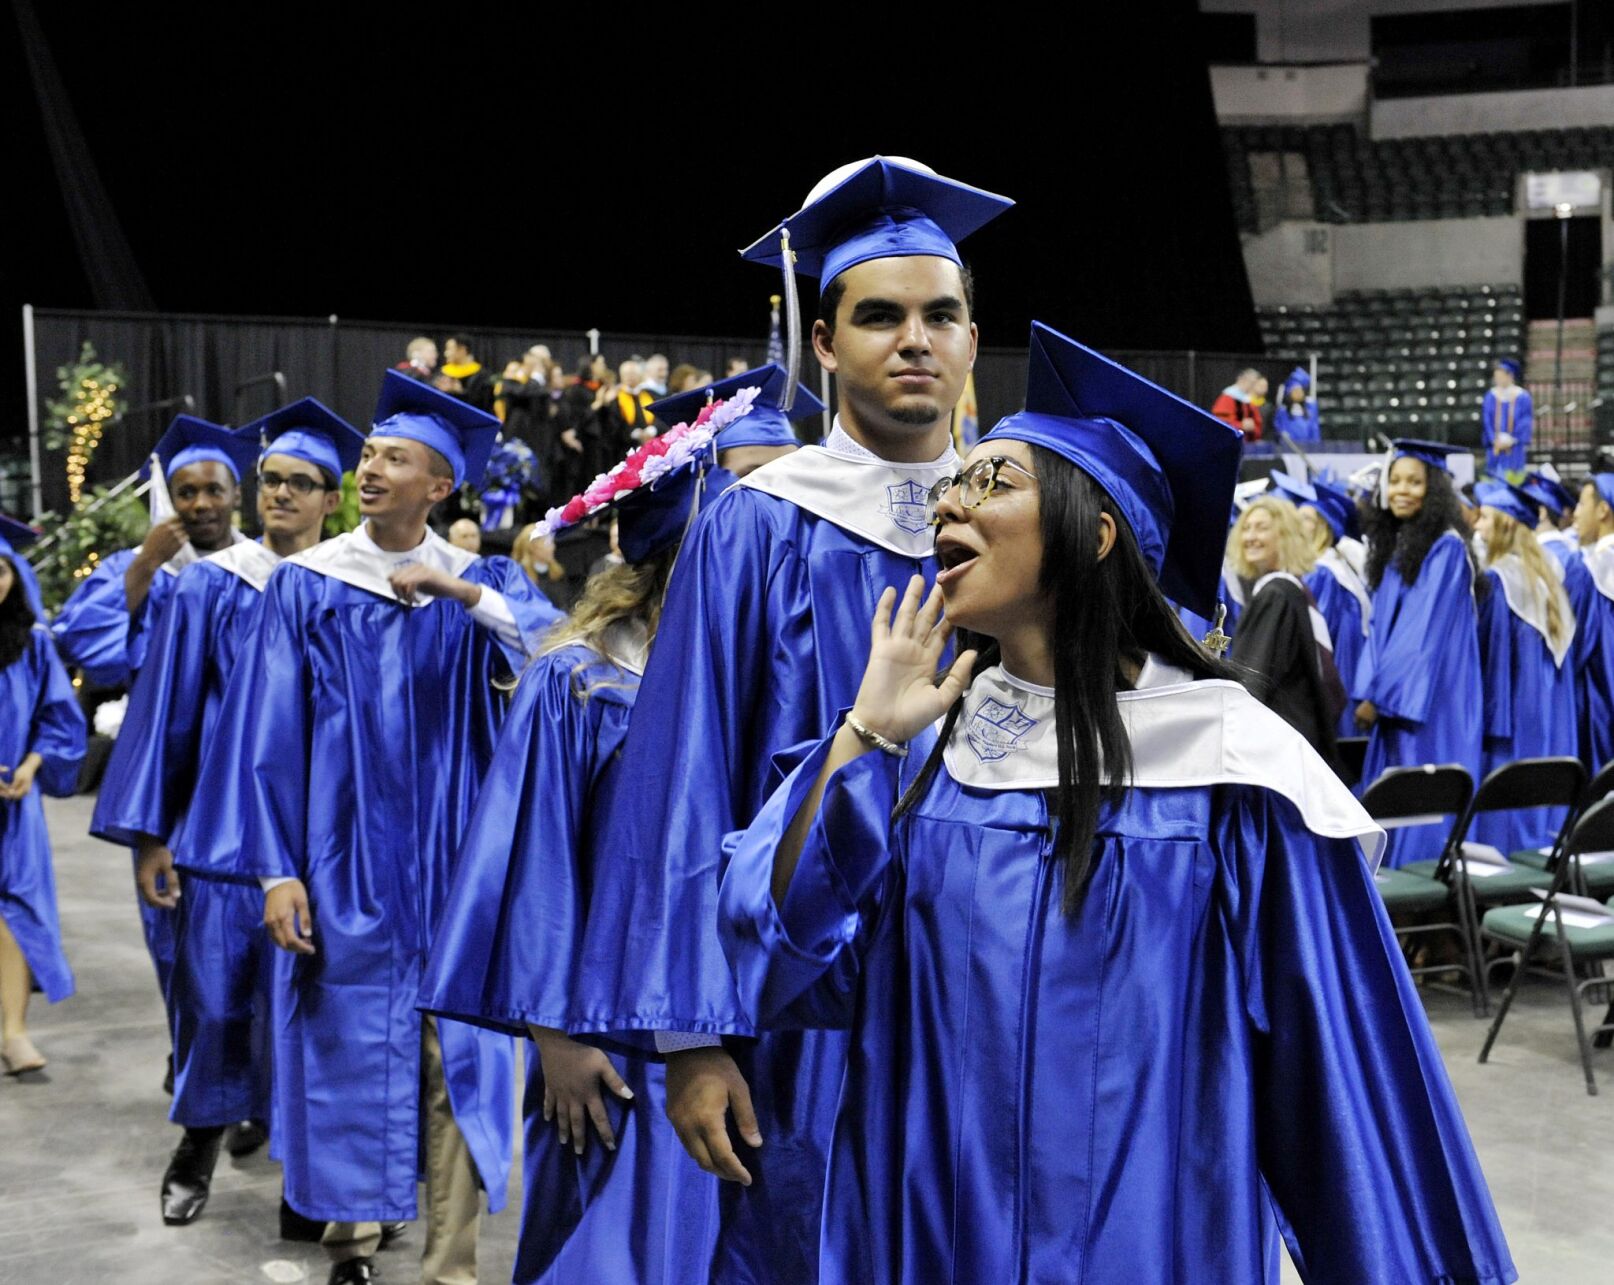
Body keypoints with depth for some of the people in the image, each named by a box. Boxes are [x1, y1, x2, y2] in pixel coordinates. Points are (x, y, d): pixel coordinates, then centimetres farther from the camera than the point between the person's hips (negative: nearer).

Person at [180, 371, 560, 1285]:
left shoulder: (481, 578, 5)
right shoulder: (307, 584, 1)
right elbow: (270, 730, -3)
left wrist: (460, 591, -24)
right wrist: (276, 870, -10)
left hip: (453, 863, 1)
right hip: (342, 861, 0)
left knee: (454, 1055, 1)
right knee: (346, 1048, 6)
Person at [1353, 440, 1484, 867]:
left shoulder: (1445, 547, -10)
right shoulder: (1393, 545, 14)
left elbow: (1425, 631, -16)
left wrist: (1377, 695, -16)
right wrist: (1368, 692, 4)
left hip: (1429, 707, -8)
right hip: (1394, 703, 8)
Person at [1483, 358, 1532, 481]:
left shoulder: (1523, 397, -1)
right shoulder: (1491, 396, 5)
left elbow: (1526, 422, -2)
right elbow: (1486, 421, 3)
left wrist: (1511, 440, -12)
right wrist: (1496, 440, -10)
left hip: (1514, 448, -2)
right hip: (1495, 447, 2)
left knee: (1512, 479, -5)